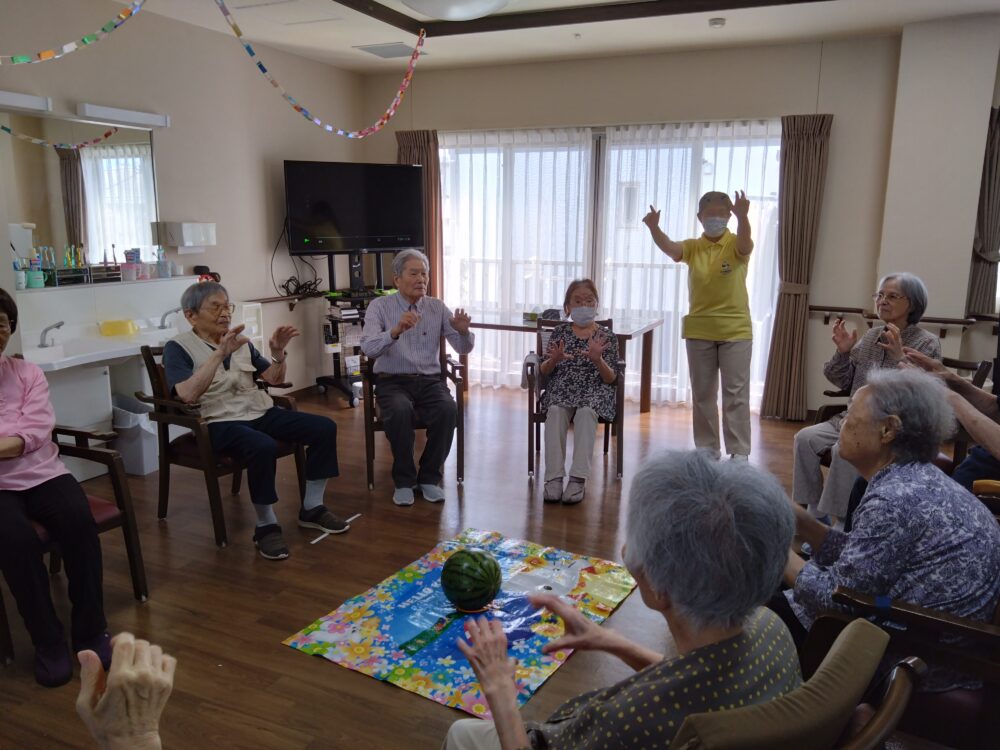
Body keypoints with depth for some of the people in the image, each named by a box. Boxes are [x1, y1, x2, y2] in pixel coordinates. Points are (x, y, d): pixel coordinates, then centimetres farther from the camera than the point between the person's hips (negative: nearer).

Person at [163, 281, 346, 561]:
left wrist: (279, 353, -4)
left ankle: (311, 509, 2)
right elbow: (187, 394, -20)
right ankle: (266, 526, -18)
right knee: (263, 446, -38)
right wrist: (220, 353, -27)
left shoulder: (240, 341, 16)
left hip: (260, 412, 7)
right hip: (219, 422, -6)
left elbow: (274, 379, 16)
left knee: (324, 427, -11)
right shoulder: (178, 347, -2)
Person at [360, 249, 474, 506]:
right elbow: (368, 348, -17)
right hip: (392, 382, -2)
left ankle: (429, 477, -9)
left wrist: (463, 331, -22)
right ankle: (403, 480, -14)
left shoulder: (438, 307, 8)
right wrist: (395, 331, -36)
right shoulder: (379, 306, -1)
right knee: (400, 411, -35)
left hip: (429, 381, 2)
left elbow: (463, 348, 1)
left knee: (448, 409, -29)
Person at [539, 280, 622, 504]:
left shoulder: (607, 337, 11)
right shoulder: (560, 331, 15)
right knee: (556, 411, -33)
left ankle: (578, 479, -39)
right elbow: (544, 371, 11)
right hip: (561, 388, 1)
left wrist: (598, 360, -17)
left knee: (586, 411, -35)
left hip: (594, 391, -1)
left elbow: (611, 379, 2)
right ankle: (554, 477, -36)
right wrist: (553, 360, -12)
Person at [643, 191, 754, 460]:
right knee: (702, 394, 11)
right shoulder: (692, 247, 1)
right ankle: (707, 448, 22)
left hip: (735, 330, -3)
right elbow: (669, 248, -17)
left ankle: (740, 451, 7)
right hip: (698, 331, 3)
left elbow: (745, 244, -29)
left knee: (736, 394, 1)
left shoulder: (735, 245, -5)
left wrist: (743, 216, -48)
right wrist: (654, 227, -38)